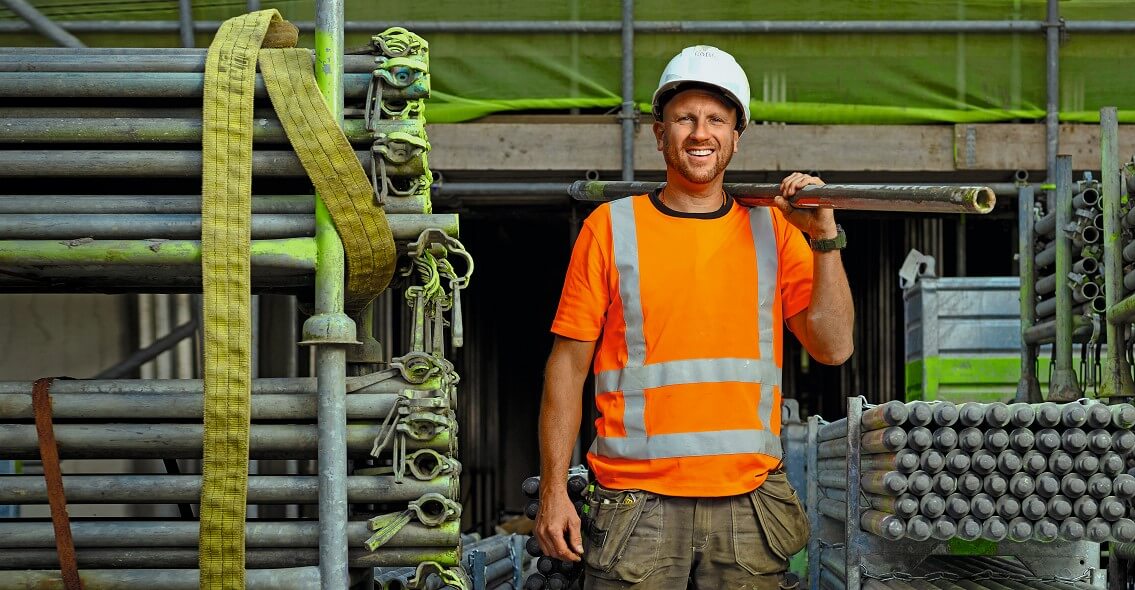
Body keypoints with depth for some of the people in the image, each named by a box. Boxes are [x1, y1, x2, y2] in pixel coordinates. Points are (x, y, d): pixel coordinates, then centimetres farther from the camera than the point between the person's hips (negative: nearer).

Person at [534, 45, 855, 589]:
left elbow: (833, 347, 2)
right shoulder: (611, 227, 4)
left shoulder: (773, 229, 9)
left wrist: (824, 238, -6)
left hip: (747, 502, 2)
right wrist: (553, 492, -2)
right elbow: (568, 366, 3)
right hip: (636, 499, -2)